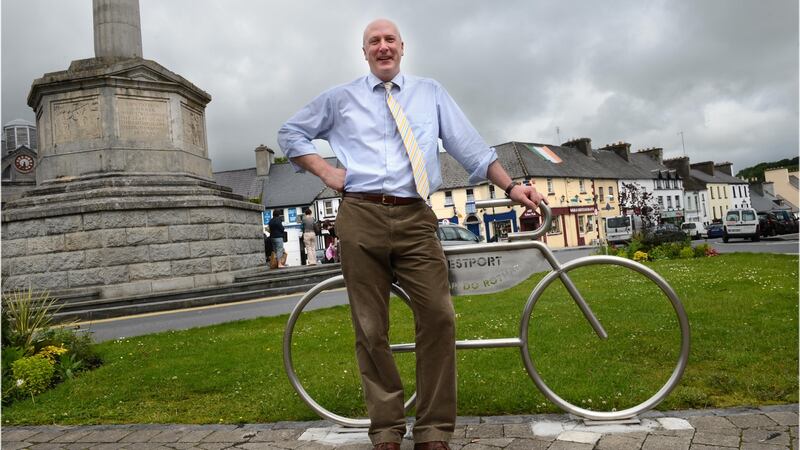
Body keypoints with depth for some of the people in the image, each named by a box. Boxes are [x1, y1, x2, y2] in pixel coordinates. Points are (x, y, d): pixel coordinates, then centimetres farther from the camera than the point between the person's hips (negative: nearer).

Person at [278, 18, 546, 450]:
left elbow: (469, 145, 14)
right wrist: (325, 170, 8)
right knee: (370, 329, 1)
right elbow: (290, 134, 23)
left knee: (439, 317, -10)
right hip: (360, 217, 0)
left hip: (415, 219, 1)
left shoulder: (430, 93, 18)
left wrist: (510, 186, 6)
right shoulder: (341, 98, 16)